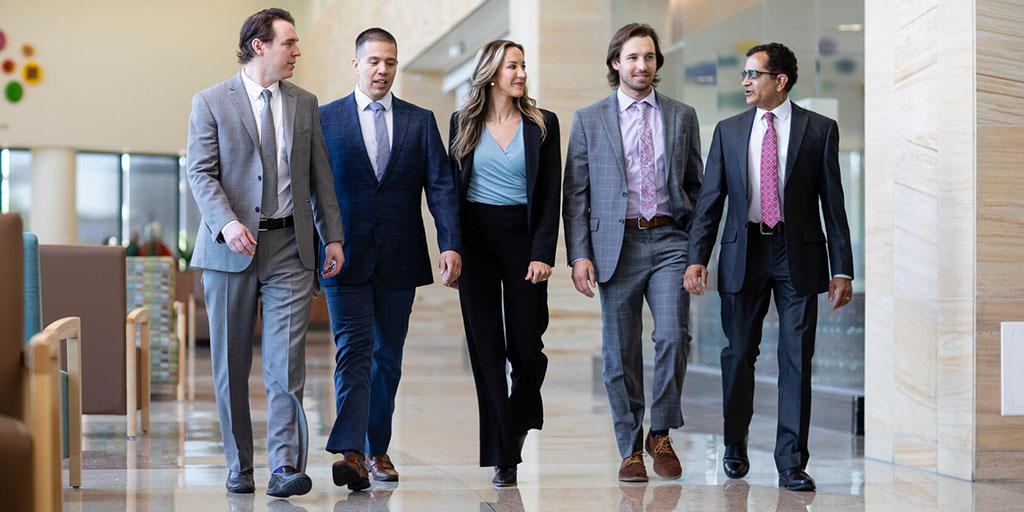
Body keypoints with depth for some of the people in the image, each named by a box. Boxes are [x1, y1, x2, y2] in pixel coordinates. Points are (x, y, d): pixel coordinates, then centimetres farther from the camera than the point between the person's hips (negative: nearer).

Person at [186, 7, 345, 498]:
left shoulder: (304, 104, 13)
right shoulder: (211, 102, 1)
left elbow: (320, 175, 15)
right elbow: (201, 172, -6)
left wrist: (333, 236, 8)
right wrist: (227, 223, -21)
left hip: (289, 248, 2)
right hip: (230, 249, -2)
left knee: (286, 361, -9)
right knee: (230, 365, 5)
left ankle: (286, 467, -10)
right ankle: (239, 467, 15)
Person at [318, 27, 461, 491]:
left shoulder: (420, 121, 8)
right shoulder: (324, 119, 3)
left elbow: (440, 186, 0)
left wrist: (450, 244, -12)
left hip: (399, 258, 3)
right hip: (346, 258, -3)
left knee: (388, 356, 10)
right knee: (353, 352, -11)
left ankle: (376, 449, 22)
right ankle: (350, 453, -18)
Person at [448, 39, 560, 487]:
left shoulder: (542, 124, 3)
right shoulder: (463, 123, 5)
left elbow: (550, 195, 0)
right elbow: (450, 187, 8)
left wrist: (543, 253, -9)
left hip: (523, 238, 0)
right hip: (475, 239, 1)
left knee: (526, 347, -2)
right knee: (487, 348, 0)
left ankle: (521, 417, 31)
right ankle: (503, 455, 6)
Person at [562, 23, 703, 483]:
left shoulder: (682, 116, 10)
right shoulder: (588, 120, 6)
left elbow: (695, 185, 13)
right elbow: (576, 192, 4)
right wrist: (579, 254, -5)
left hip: (669, 241, 0)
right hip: (616, 244, 0)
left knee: (673, 336, -14)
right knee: (620, 353, 4)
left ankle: (660, 435, 6)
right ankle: (630, 449, 16)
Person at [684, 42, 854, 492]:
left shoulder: (819, 130, 1)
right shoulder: (729, 131, 8)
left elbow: (833, 203, 1)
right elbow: (709, 201, 7)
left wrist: (842, 269, -4)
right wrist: (697, 258, -4)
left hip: (798, 256, -2)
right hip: (743, 252, 2)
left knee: (796, 360, -2)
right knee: (739, 354, 8)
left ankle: (791, 463, 3)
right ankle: (735, 446, 28)